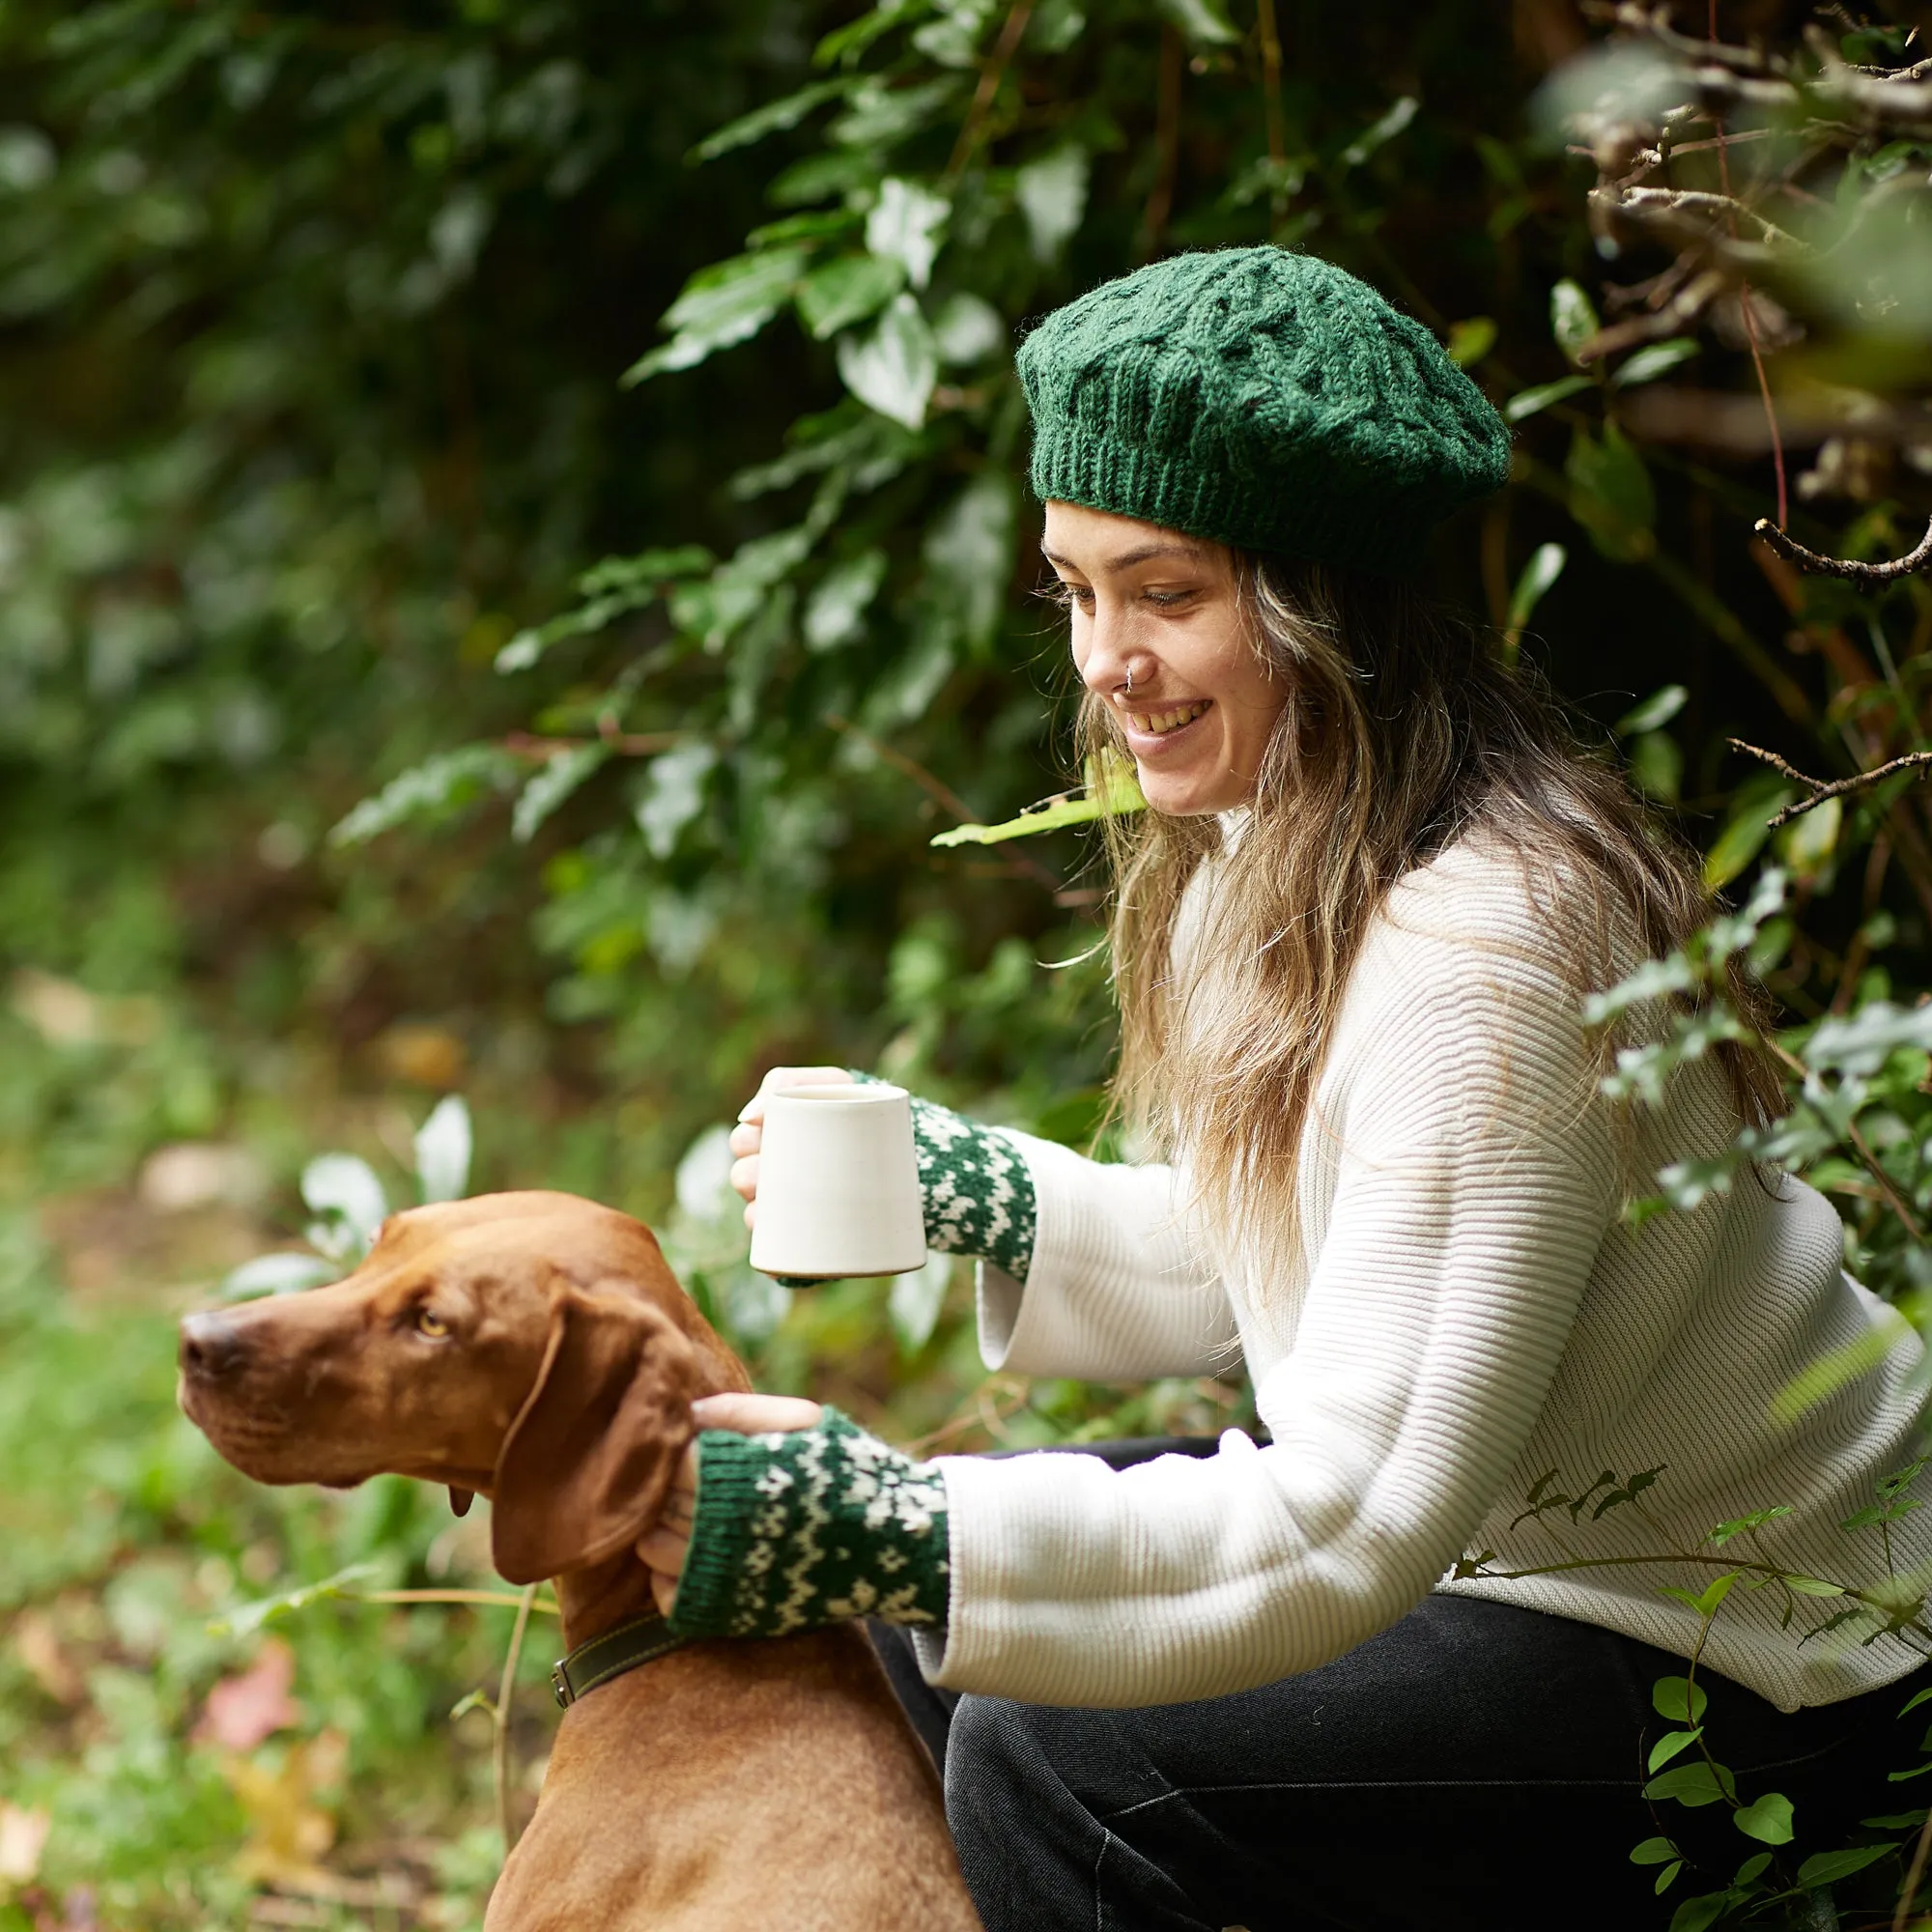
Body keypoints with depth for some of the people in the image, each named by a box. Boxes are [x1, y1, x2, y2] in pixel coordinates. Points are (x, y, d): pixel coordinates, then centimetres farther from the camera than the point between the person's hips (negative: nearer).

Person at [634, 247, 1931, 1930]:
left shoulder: (1480, 958, -30)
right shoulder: (1281, 859, 0)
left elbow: (1351, 1527, -34)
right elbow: (1256, 1261, 12)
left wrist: (886, 1533, -38)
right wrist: (957, 1188, -1)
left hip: (1746, 1676, -9)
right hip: (1505, 1537, 9)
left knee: (1052, 1760, -21)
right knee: (930, 1632, 4)